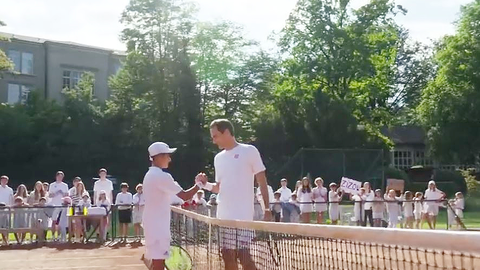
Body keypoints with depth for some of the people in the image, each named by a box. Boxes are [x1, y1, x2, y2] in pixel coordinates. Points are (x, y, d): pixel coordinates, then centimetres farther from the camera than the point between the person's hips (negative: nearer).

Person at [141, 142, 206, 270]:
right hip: (158, 225, -10)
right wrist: (199, 184, -3)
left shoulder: (150, 175, 14)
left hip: (152, 224, 10)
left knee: (155, 259, 15)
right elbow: (185, 196, -16)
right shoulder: (162, 176, -16)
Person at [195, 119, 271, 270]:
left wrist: (267, 209, -10)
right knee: (228, 257, 7)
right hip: (223, 216, 6)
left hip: (243, 216, -6)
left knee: (243, 257, -10)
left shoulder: (249, 151, -3)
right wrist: (206, 184, -1)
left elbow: (262, 181, -4)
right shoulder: (218, 158, 14)